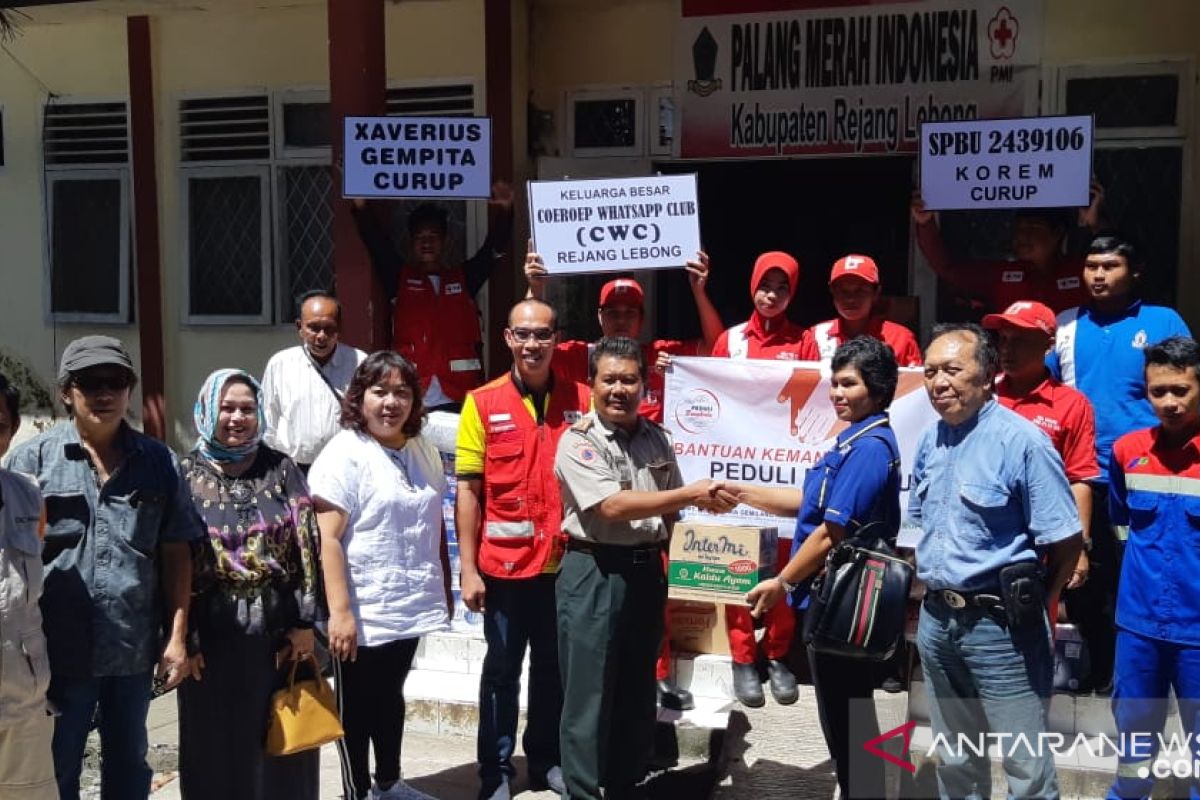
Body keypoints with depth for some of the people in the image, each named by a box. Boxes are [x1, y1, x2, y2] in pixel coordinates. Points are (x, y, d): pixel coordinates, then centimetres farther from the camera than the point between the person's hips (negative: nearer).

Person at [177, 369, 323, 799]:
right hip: (215, 631, -1)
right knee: (218, 743, 9)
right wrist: (184, 637, -6)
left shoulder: (281, 469, 4)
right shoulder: (187, 475, 0)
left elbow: (306, 546, 1)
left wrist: (304, 620, -6)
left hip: (279, 626, 1)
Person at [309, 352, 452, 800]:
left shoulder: (424, 452, 7)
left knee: (391, 696, 21)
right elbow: (328, 538, -19)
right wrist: (339, 611, -24)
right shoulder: (344, 453, -14)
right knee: (357, 704, 9)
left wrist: (444, 590, 15)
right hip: (363, 611, -6)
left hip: (410, 607, 6)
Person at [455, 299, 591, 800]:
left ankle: (546, 759, 32)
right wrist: (468, 568, -8)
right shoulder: (483, 403, -5)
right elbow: (468, 489, -5)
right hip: (504, 564, -2)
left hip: (565, 562, 2)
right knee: (502, 669, 11)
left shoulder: (581, 400, 1)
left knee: (554, 666, 15)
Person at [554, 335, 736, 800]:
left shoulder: (655, 438, 8)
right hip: (594, 574, -6)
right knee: (589, 695, 0)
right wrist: (692, 494, -26)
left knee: (637, 691, 15)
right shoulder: (578, 441, -11)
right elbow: (613, 505, -23)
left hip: (646, 571, 6)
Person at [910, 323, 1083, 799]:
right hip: (935, 620, 7)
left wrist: (1028, 605, -1)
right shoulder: (930, 440, 7)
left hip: (999, 624, -7)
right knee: (954, 759, 20)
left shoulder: (1022, 442, -16)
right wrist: (932, 585, 11)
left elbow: (1065, 542, -13)